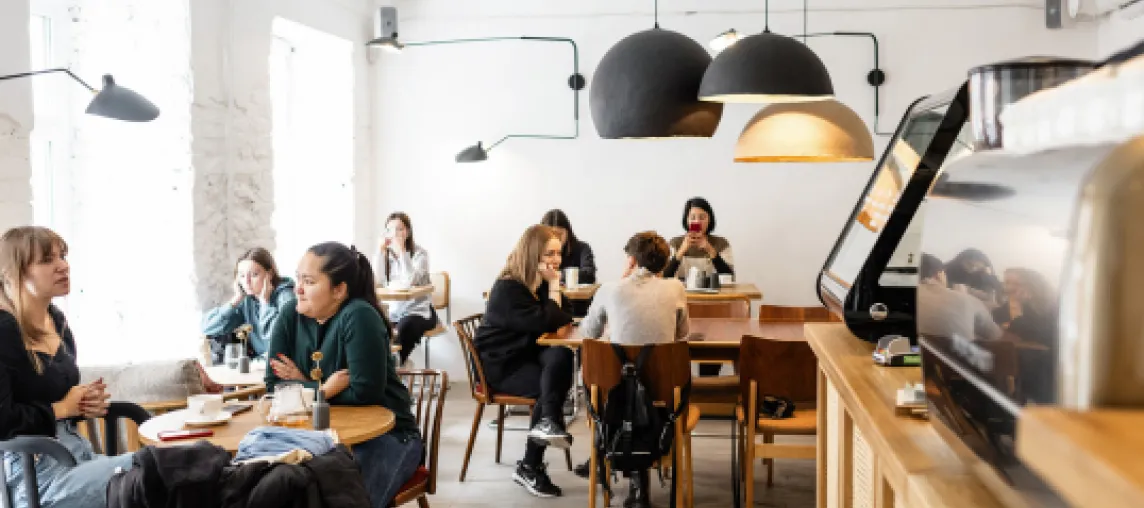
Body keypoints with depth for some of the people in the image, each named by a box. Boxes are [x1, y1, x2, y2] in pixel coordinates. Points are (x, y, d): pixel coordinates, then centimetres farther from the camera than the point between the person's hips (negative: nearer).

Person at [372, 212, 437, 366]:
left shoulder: (419, 253, -7)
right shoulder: (386, 254, 6)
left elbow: (410, 282, -24)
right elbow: (377, 282, -10)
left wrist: (401, 251, -24)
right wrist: (381, 251, -13)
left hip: (419, 311, -4)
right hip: (393, 311, 4)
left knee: (405, 326, -35)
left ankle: (397, 362, -16)